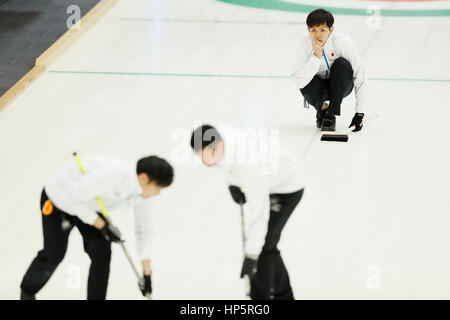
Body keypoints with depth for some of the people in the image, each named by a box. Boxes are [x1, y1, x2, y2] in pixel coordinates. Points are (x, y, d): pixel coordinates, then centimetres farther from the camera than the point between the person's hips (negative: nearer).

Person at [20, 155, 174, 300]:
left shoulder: (142, 188, -17)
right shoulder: (113, 174, -42)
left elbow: (144, 229, -5)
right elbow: (74, 198, -34)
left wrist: (147, 273, -6)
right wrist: (102, 225, -30)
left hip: (88, 204, 6)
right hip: (59, 197, -6)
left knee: (102, 252, -9)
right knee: (54, 254, 4)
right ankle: (27, 291, 34)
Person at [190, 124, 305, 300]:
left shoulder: (249, 164, -43)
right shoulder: (213, 135, -21)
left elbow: (257, 211, -39)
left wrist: (251, 256, -36)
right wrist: (232, 183, -5)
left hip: (287, 189, -8)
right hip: (264, 182, 8)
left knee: (262, 245, -11)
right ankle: (283, 296, 30)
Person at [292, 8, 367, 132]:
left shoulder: (342, 42, -24)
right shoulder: (305, 43, -22)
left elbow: (360, 76, -21)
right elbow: (299, 82, -29)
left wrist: (359, 113, -23)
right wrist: (316, 56, -38)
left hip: (340, 86, 0)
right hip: (318, 89, 0)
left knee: (342, 64, -30)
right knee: (308, 86, -33)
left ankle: (331, 115, -19)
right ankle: (322, 109, 3)